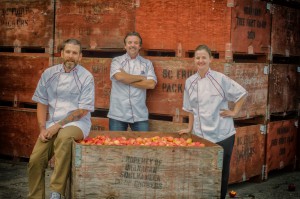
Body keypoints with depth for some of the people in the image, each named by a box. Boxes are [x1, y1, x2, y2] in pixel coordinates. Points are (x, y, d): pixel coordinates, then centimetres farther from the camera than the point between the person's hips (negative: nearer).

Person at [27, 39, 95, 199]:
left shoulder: (86, 77, -6)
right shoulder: (49, 74, 6)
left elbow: (83, 111, -9)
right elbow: (42, 103, 9)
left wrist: (58, 125, -14)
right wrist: (43, 128, -5)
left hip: (77, 123, -4)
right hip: (52, 125, 4)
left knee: (63, 137, -37)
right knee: (35, 160, -15)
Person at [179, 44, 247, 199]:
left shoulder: (220, 79, -7)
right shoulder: (190, 82, 4)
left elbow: (241, 93, 0)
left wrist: (234, 112, -3)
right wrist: (190, 128, 12)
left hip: (222, 134, -2)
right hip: (201, 135, 3)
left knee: (221, 171, 5)